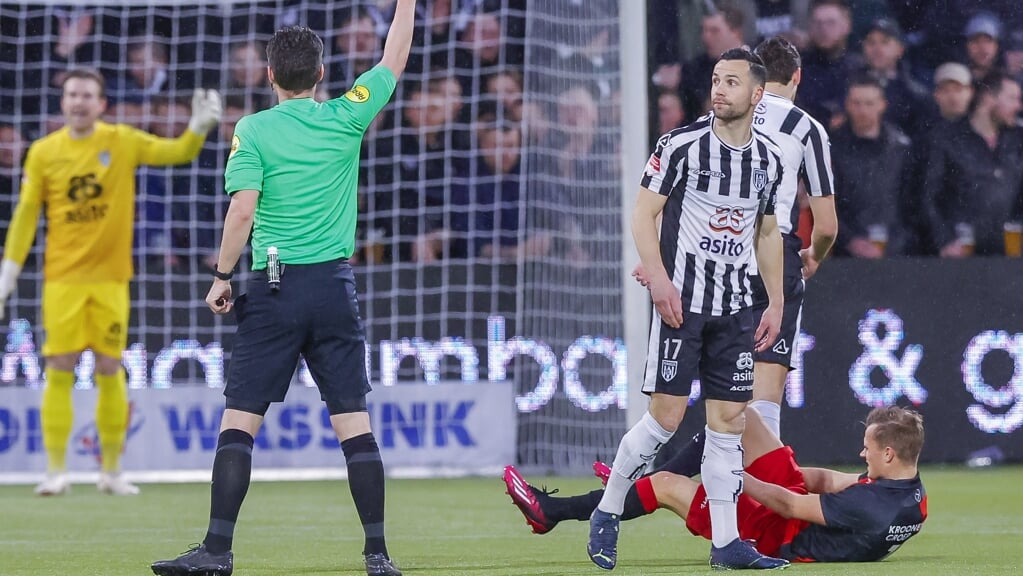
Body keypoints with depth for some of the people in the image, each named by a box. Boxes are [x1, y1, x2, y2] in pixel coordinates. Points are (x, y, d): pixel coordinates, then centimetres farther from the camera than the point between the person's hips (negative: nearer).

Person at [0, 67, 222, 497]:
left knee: (110, 370, 3)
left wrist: (200, 126, -16)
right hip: (62, 279, -1)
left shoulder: (122, 142, 2)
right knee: (59, 370, -5)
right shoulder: (43, 152, 1)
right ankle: (56, 472, 0)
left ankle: (112, 471, 12)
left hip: (110, 278, 1)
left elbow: (178, 153, 2)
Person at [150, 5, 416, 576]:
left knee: (239, 421, -1)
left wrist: (222, 277, -1)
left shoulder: (254, 130, -3)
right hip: (335, 287, 2)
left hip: (275, 289, -2)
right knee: (355, 423, 3)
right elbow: (395, 57, 16)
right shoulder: (346, 118, 3)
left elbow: (243, 209, -10)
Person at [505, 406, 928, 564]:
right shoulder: (913, 493, -9)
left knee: (666, 486, -4)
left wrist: (734, 476, -12)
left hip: (778, 538, -9)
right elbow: (829, 481, 4)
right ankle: (636, 480, 26)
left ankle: (549, 512, 12)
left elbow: (788, 505, -24)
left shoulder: (869, 506, -35)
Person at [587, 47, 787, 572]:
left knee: (729, 419, 2)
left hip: (735, 306, 5)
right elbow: (644, 214, -6)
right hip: (680, 301, -5)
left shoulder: (769, 159, 8)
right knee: (666, 415, -8)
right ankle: (606, 515, 9)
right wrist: (659, 277, -18)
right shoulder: (681, 144, -7)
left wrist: (776, 301, 14)